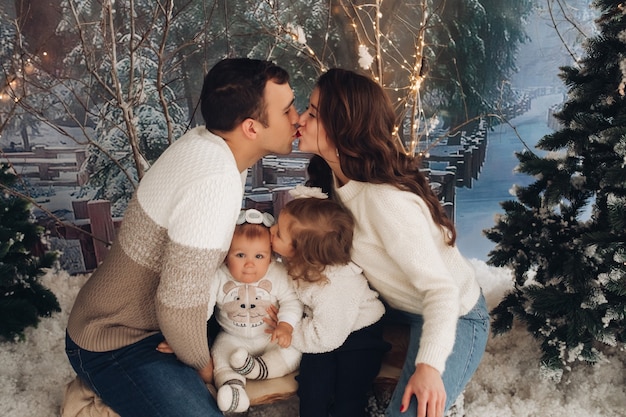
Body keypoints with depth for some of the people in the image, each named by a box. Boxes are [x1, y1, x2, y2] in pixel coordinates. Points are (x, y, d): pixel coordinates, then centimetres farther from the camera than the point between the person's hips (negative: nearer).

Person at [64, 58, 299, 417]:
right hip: (114, 345, -9)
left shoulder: (206, 140, -6)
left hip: (151, 313, 9)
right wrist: (203, 366, -12)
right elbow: (179, 307, -31)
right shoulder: (215, 184, -32)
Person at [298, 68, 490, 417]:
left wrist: (429, 366, -41)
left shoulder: (387, 200, -34)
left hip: (453, 314, -8)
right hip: (399, 302, 9)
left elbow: (440, 288, -33)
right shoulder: (337, 177, -7)